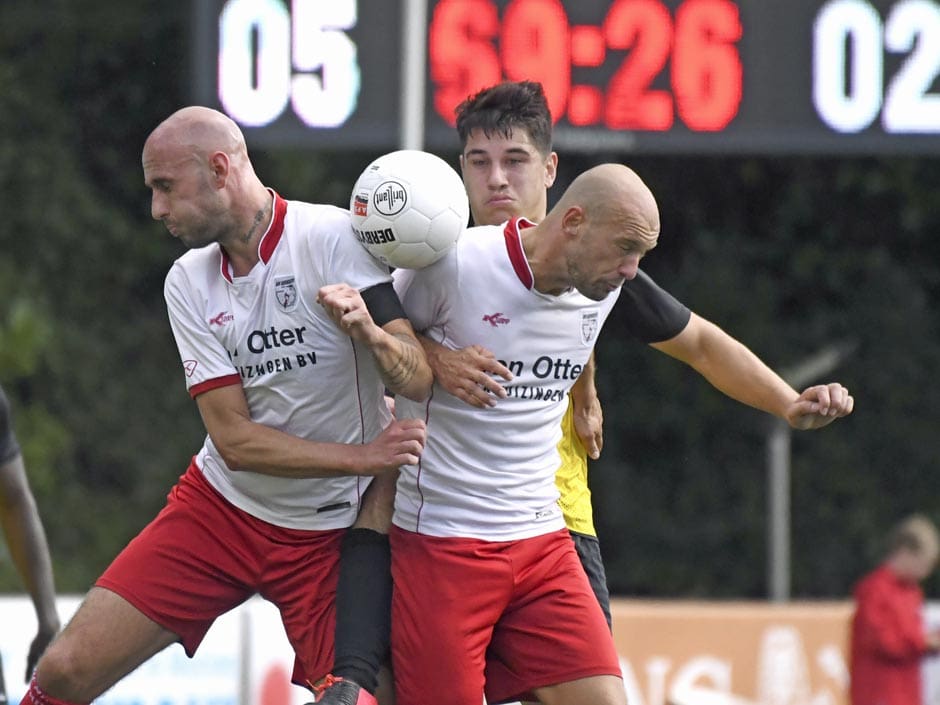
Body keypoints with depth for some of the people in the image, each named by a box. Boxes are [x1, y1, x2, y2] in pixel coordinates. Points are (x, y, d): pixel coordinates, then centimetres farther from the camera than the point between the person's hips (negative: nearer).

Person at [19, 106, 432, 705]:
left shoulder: (336, 238, -14)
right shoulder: (189, 282, -1)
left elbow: (418, 381, -19)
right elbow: (235, 439, -8)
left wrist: (371, 332, -41)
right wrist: (363, 457, -20)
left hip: (326, 536, -3)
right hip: (218, 510, 3)